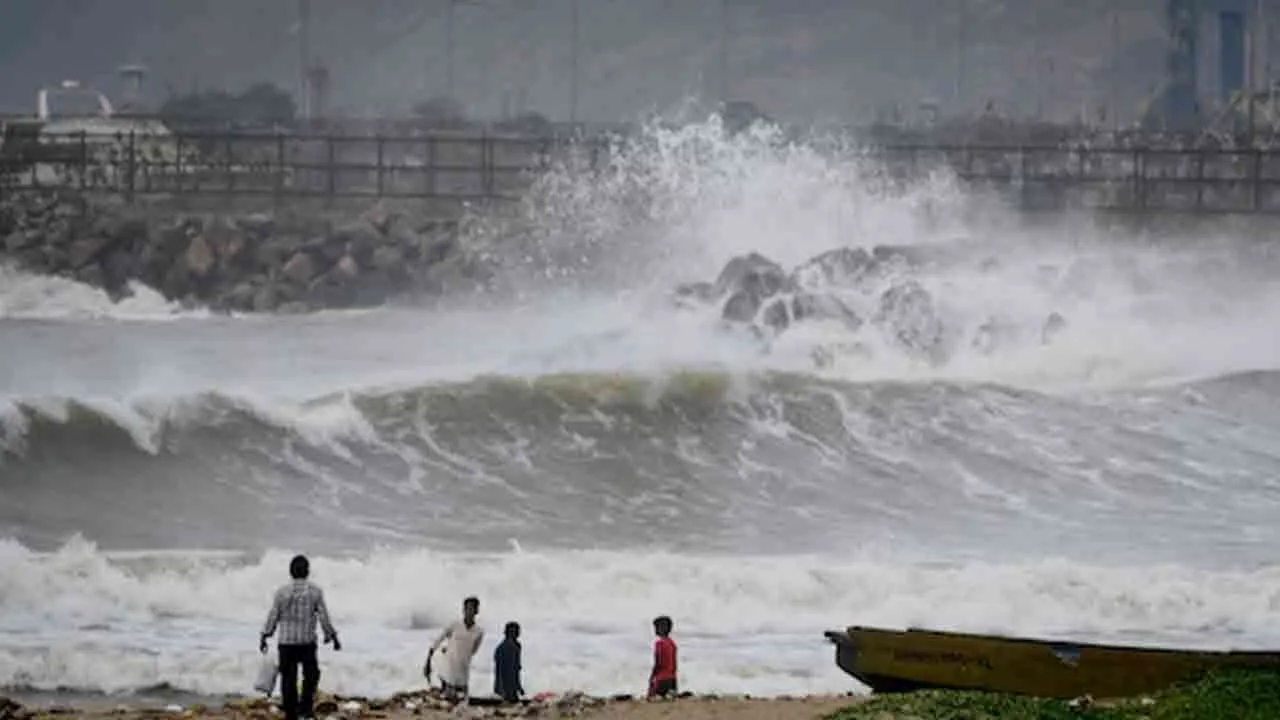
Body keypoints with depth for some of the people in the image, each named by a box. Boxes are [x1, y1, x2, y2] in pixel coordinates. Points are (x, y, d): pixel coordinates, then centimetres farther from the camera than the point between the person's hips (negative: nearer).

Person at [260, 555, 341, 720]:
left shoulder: (282, 592, -4)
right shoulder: (315, 591, -5)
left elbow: (273, 617, 0)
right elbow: (324, 617, -3)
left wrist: (264, 637, 12)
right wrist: (331, 635, 10)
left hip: (286, 641, 1)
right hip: (307, 642, -1)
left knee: (288, 679, 6)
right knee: (311, 674, 17)